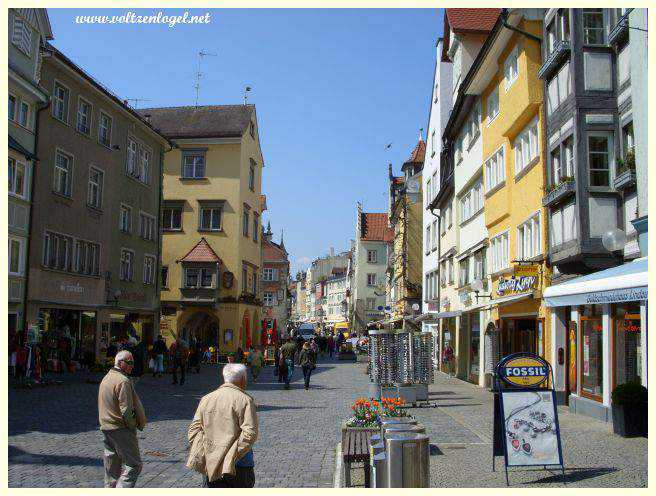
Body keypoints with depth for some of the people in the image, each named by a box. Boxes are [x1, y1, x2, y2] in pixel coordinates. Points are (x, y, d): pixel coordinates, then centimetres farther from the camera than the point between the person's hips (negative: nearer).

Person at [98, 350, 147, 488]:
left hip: (106, 428, 10)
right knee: (133, 465, -5)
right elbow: (126, 409, -21)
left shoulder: (105, 378, 14)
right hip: (121, 429, -9)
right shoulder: (123, 381, -16)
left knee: (112, 468, 16)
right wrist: (132, 426, -7)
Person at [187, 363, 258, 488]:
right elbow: (250, 433, -18)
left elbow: (193, 430, 3)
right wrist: (232, 457, -12)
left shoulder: (206, 399, 6)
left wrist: (201, 456, 2)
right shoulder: (245, 400, -9)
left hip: (210, 465, 3)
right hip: (239, 466, -3)